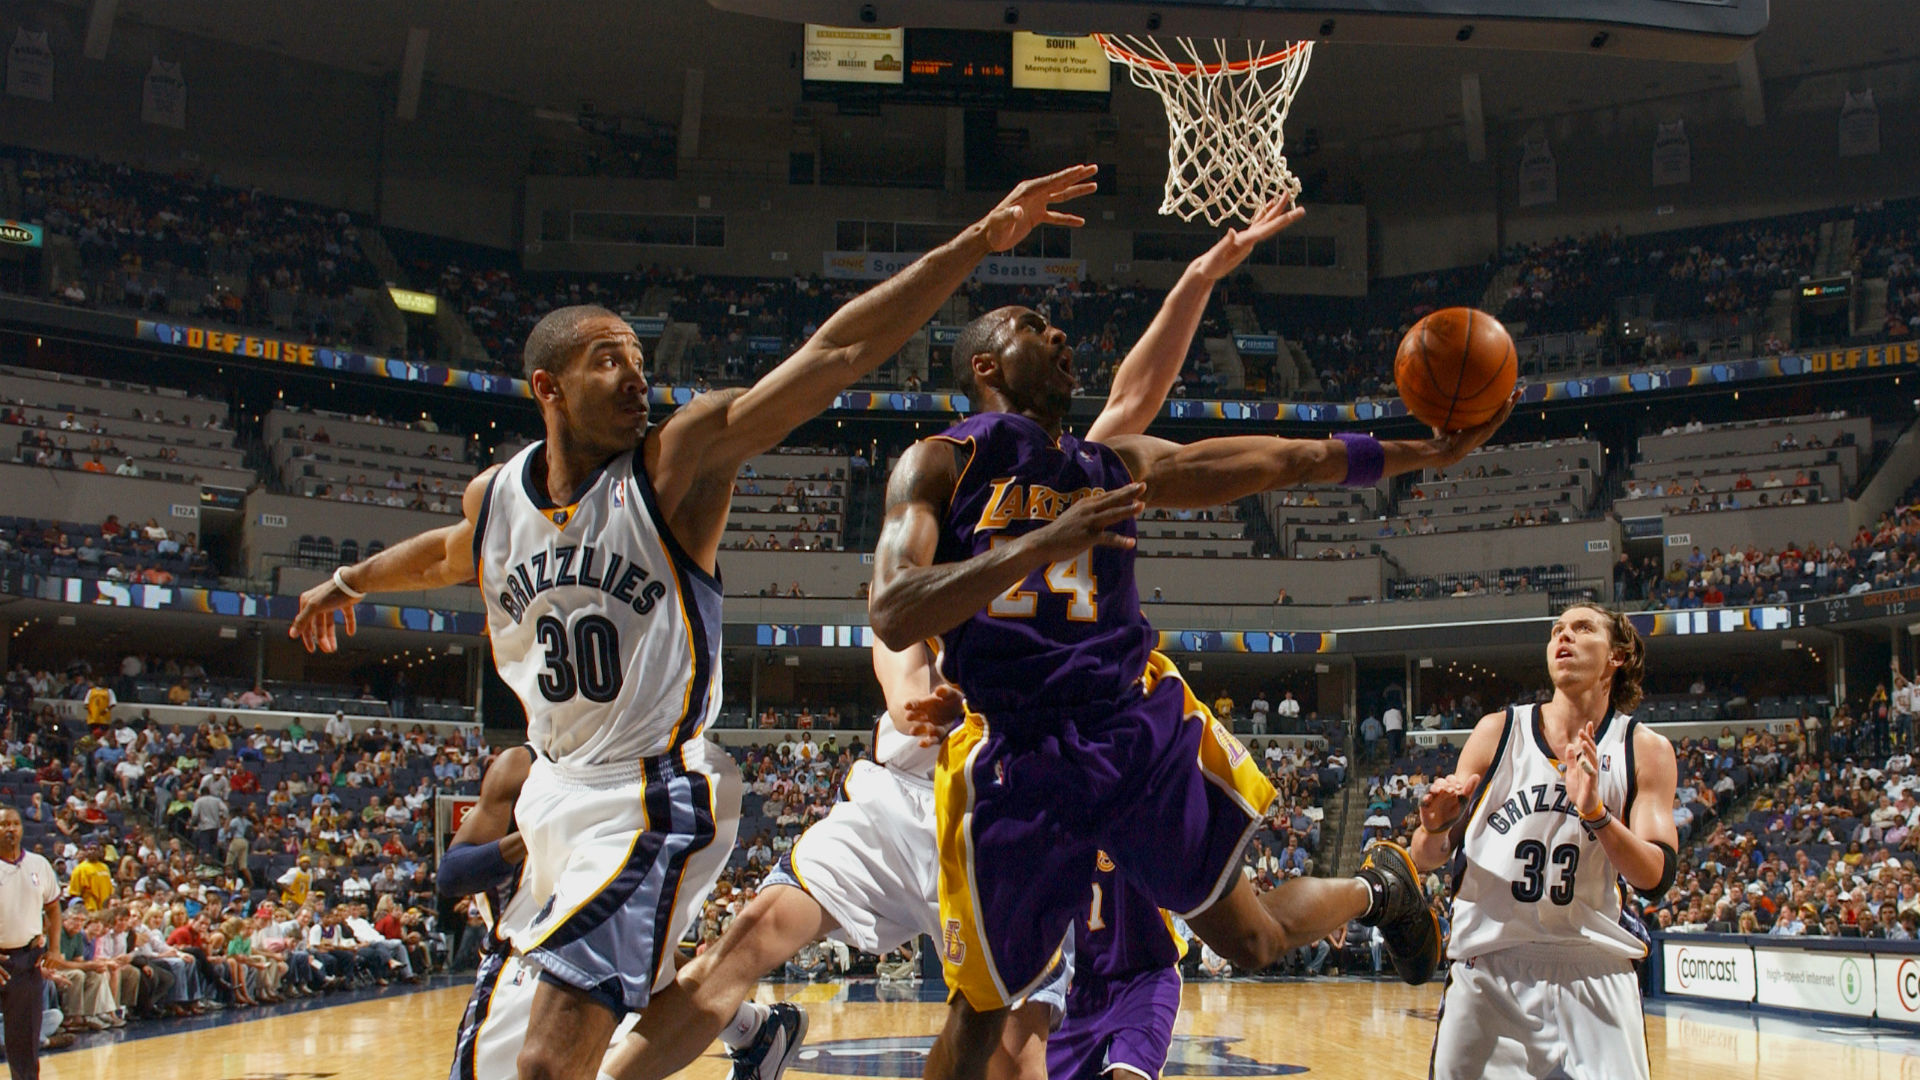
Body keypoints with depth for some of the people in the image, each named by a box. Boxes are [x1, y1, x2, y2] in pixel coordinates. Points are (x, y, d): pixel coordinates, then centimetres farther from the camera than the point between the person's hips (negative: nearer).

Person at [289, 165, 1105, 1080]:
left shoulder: (683, 457, -14)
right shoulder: (495, 496, 2)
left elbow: (838, 351, -22)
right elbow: (452, 553, 28)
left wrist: (982, 239, -28)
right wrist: (350, 581, 43)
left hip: (652, 803, -7)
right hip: (557, 789, 7)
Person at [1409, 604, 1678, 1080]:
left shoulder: (1645, 750, 2)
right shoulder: (1498, 732, 2)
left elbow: (1655, 879, -8)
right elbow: (1426, 859, 5)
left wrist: (1596, 814, -24)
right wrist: (1436, 830, -18)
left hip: (1593, 974, 0)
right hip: (1486, 972, 1)